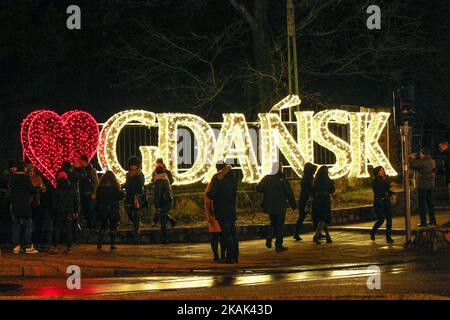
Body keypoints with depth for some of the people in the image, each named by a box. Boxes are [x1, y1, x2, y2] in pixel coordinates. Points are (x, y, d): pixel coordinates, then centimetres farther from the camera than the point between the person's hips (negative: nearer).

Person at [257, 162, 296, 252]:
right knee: (279, 225, 5)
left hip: (269, 207, 4)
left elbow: (258, 188, -3)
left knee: (273, 223, 23)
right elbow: (289, 193, -9)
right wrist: (293, 205, 0)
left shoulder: (266, 179, -2)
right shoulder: (282, 180, -13)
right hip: (280, 207, -4)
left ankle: (269, 238, 1)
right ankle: (278, 246, 5)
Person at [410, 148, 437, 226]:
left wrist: (413, 158, 3)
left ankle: (423, 222, -3)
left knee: (422, 203, -2)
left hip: (422, 185, -7)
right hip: (430, 185, 7)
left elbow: (411, 166, -15)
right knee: (430, 202, 16)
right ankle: (432, 220, 18)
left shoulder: (421, 162, -18)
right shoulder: (432, 161, 5)